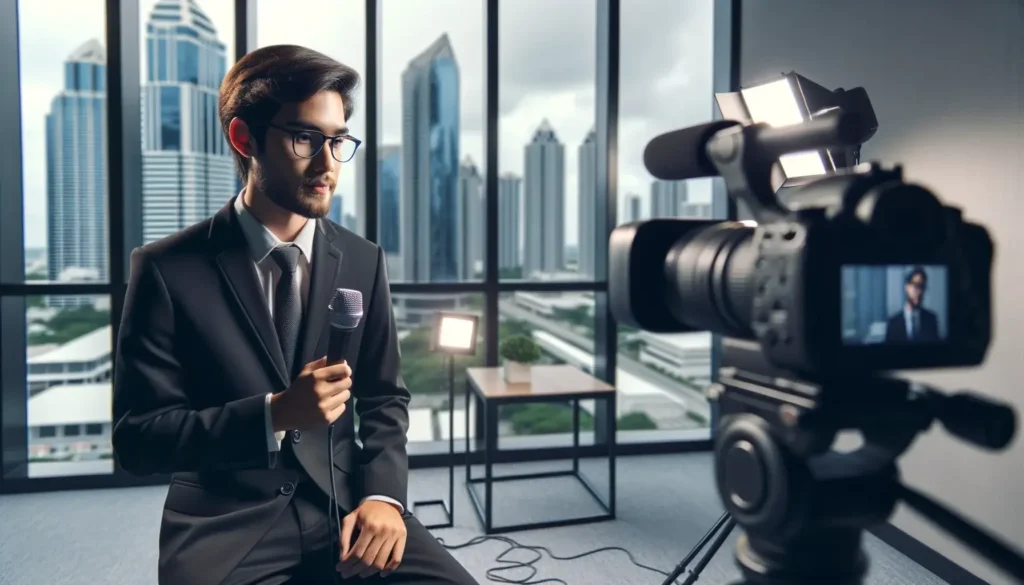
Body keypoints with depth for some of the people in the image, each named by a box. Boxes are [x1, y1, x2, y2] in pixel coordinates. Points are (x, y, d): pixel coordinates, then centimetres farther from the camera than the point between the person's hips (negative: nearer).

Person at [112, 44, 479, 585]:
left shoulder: (363, 261, 3)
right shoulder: (168, 269, -6)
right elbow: (136, 438, -7)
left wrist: (383, 492, -9)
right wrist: (274, 413, -21)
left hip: (343, 508, 2)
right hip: (226, 529, -2)